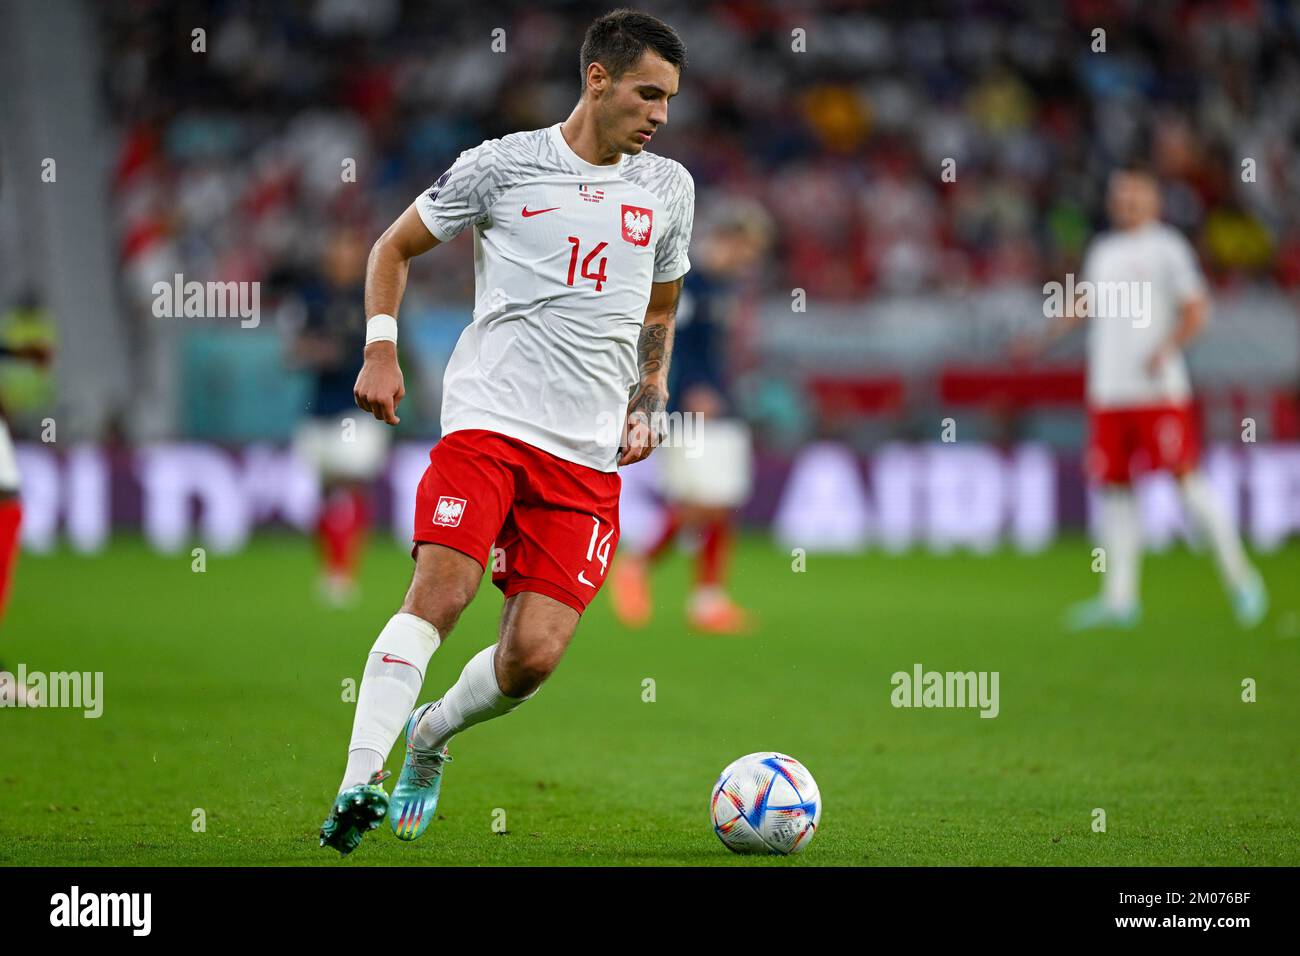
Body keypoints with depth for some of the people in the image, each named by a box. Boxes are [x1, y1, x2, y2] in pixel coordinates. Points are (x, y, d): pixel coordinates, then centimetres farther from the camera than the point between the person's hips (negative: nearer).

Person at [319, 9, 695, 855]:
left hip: (589, 453, 3)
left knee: (535, 653, -8)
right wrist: (382, 349, -1)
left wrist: (648, 405, 15)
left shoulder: (669, 189, 15)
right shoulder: (502, 165, 3)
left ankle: (431, 736, 21)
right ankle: (359, 782, -24)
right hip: (488, 419, -3)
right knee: (441, 590, -24)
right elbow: (394, 249, 13)